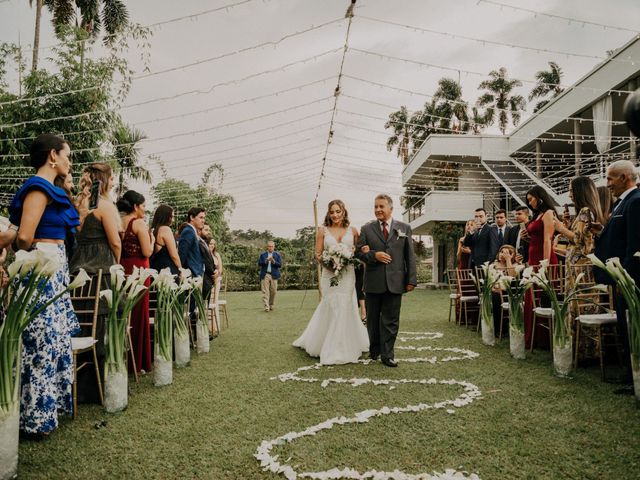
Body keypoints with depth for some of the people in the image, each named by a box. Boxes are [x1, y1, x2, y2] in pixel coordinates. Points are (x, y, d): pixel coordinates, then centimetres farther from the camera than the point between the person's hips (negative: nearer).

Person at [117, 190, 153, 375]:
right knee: (138, 314, 2)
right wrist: (152, 239, 4)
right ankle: (138, 362, 9)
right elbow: (147, 252, -12)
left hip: (121, 269, 6)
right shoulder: (139, 223, -9)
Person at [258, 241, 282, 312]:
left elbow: (280, 265, -2)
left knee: (273, 291, 3)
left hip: (274, 275, 0)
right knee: (265, 291, -8)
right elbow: (259, 263, 0)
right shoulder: (263, 254, 10)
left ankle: (271, 305, 19)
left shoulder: (278, 255, 7)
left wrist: (273, 261, -17)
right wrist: (266, 260, -15)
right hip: (265, 275, 0)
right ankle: (266, 306, -10)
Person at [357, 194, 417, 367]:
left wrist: (411, 280, -1)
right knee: (373, 319, 12)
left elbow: (410, 256, 4)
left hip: (395, 282, 0)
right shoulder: (366, 229, 6)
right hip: (373, 282, 1)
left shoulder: (404, 228, 6)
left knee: (391, 320, 3)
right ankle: (374, 350, 29)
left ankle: (387, 355, 13)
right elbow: (359, 252, 4)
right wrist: (374, 255, -15)